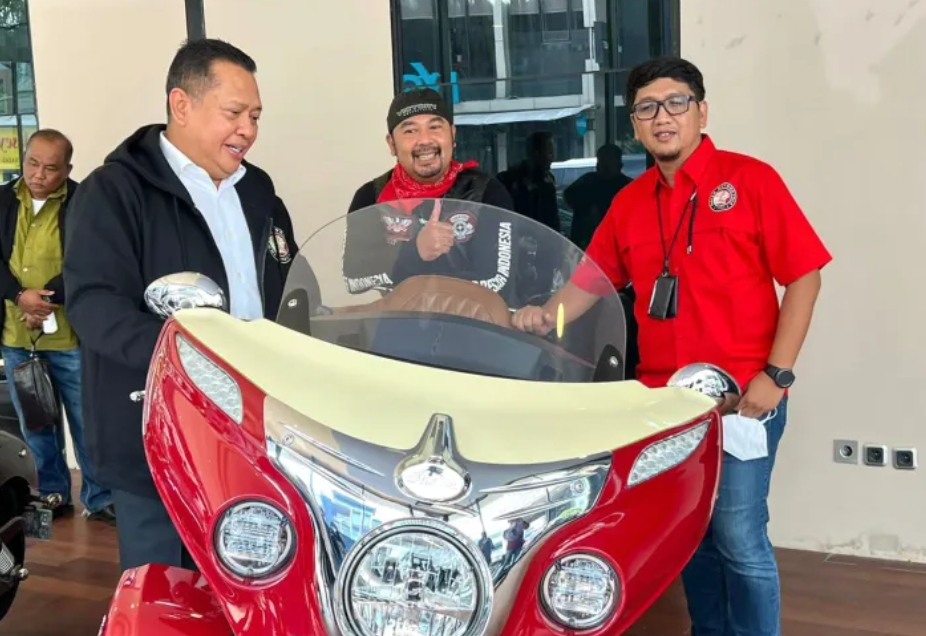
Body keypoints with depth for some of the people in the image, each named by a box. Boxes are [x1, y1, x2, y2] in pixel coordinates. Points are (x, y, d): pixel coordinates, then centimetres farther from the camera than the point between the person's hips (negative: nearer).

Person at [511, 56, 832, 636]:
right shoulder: (630, 202, 10)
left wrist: (776, 375, -13)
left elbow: (803, 276, -7)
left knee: (738, 536, -3)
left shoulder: (750, 179, -5)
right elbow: (592, 278, 17)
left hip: (742, 394, -5)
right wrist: (549, 317, -3)